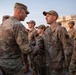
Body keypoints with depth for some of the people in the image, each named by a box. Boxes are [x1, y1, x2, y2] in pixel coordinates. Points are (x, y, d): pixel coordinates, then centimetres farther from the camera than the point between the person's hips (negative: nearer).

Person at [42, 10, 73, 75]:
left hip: (58, 64, -7)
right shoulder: (46, 31, 8)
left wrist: (65, 62, -13)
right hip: (48, 63, 7)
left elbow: (68, 47, -16)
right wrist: (45, 60, 13)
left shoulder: (60, 29, -15)